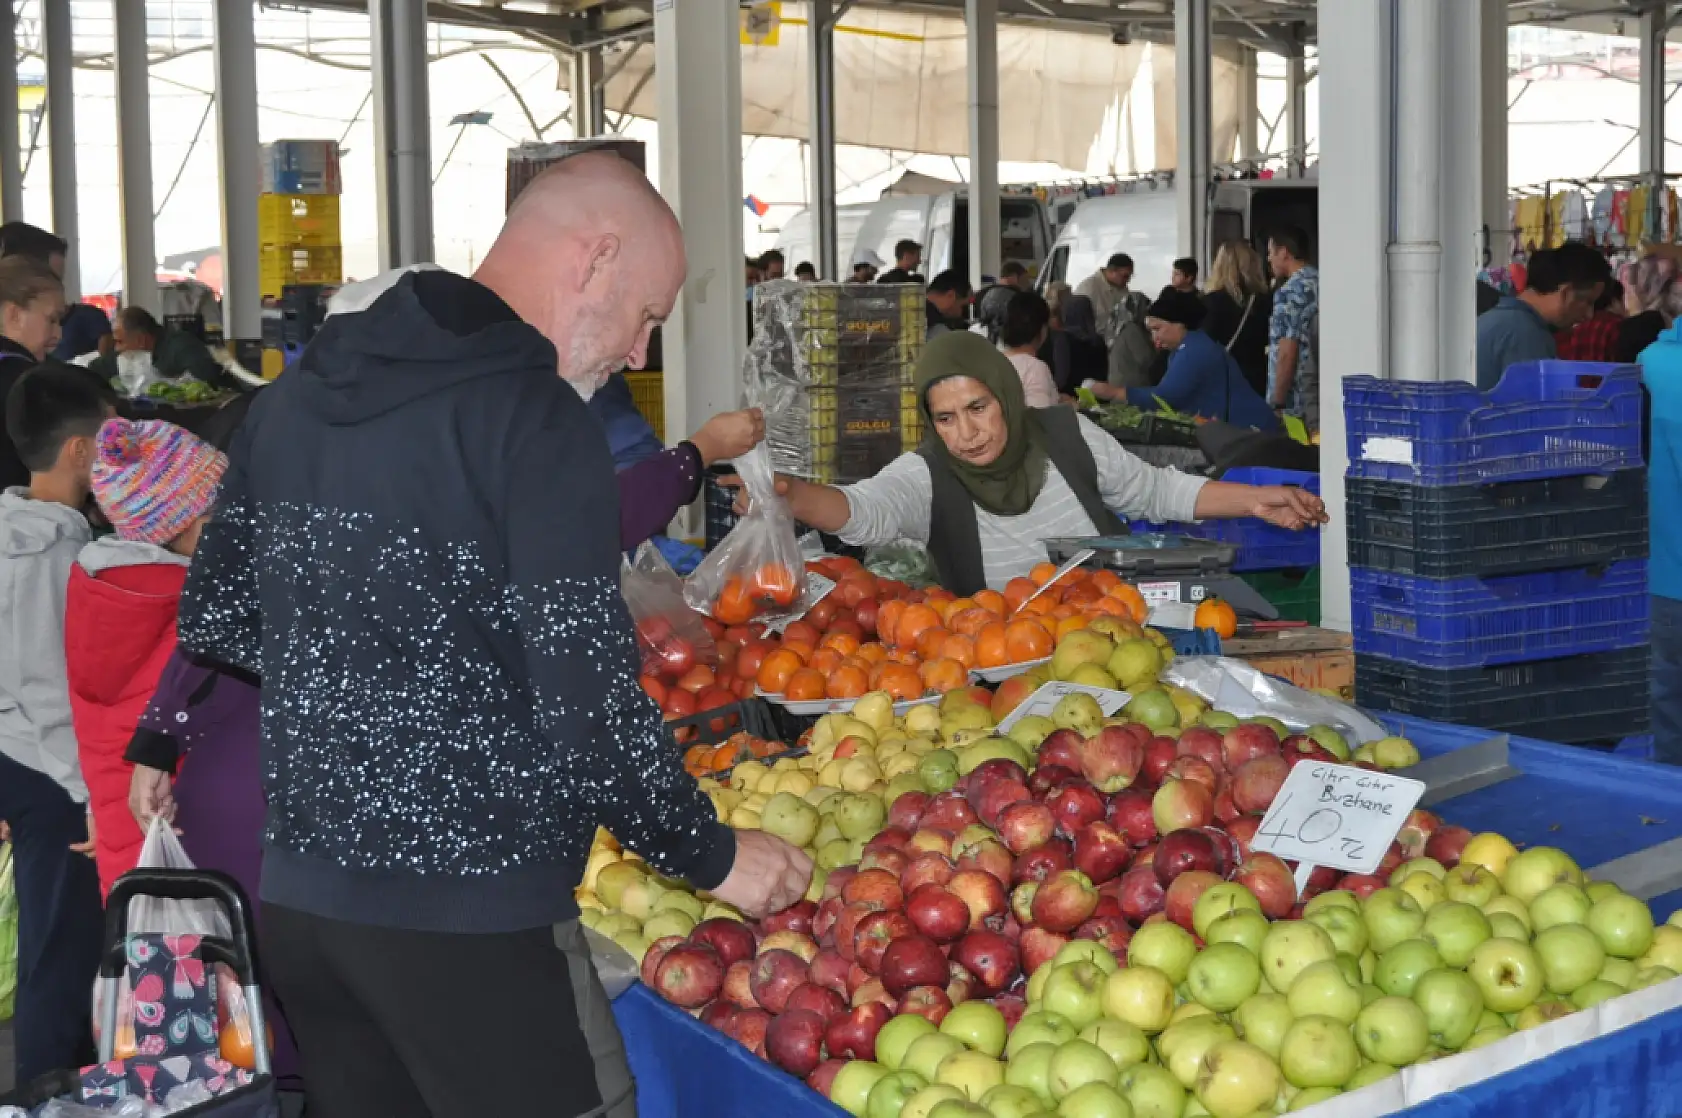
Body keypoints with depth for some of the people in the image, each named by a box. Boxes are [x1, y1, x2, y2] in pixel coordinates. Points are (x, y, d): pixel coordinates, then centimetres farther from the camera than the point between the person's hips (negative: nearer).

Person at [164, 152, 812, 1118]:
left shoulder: (303, 388, 7)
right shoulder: (539, 419, -15)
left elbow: (215, 618, 14)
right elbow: (590, 708, -19)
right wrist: (712, 856, -5)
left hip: (295, 893, 8)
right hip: (469, 919, -7)